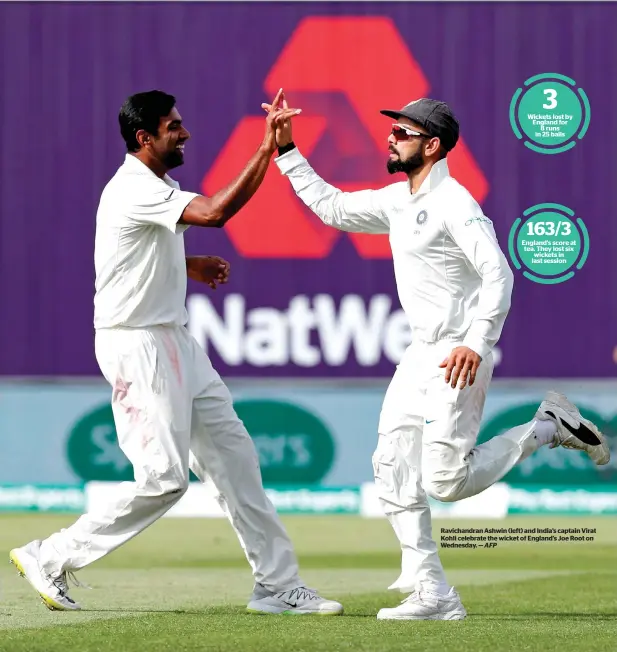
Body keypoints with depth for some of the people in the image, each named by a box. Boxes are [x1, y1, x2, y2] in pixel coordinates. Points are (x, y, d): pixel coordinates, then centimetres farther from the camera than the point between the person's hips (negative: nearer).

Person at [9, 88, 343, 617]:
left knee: (233, 454, 6)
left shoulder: (159, 187, 14)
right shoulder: (135, 190, -19)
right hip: (135, 345, -10)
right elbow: (214, 212, -33)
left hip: (172, 341, 10)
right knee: (164, 478, -12)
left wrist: (189, 266, 11)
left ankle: (277, 584, 8)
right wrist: (267, 148, -31)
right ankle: (51, 558, 1)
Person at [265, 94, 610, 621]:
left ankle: (547, 428, 5)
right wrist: (286, 151, 16)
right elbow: (331, 206, 22)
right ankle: (432, 595, 4)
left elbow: (498, 273, -24)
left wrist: (477, 345, -33)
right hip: (421, 354, 9)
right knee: (393, 468, 2)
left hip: (460, 355, -9)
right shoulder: (397, 201, 11)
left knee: (446, 481, -13)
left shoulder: (454, 202, -16)